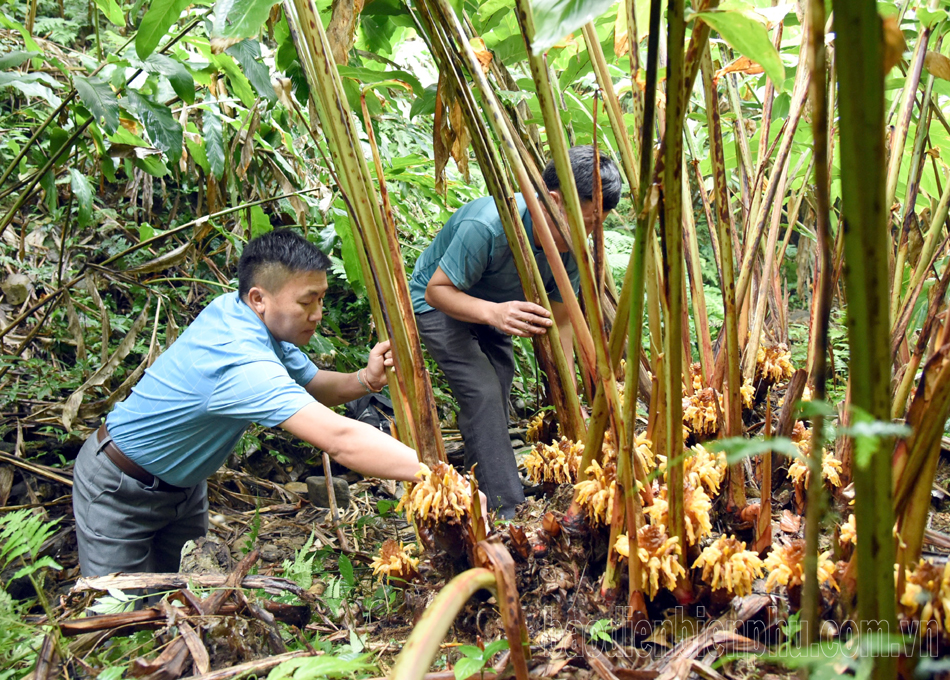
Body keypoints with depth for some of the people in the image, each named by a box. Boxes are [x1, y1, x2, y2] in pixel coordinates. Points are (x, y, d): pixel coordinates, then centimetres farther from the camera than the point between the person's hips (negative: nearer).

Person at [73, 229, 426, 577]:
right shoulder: (242, 364, -39)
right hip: (120, 492, -8)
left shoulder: (236, 310, -12)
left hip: (183, 482, 8)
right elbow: (340, 439, -48)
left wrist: (366, 379, -23)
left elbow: (312, 384, -2)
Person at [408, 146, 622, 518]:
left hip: (494, 304, 6)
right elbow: (437, 290, -32)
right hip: (439, 303, -6)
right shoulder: (486, 226, -40)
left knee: (497, 395, 4)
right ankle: (508, 515, -18)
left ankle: (480, 492, 26)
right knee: (482, 393, -21)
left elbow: (560, 322, -12)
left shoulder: (572, 246, -20)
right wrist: (493, 313, -51)